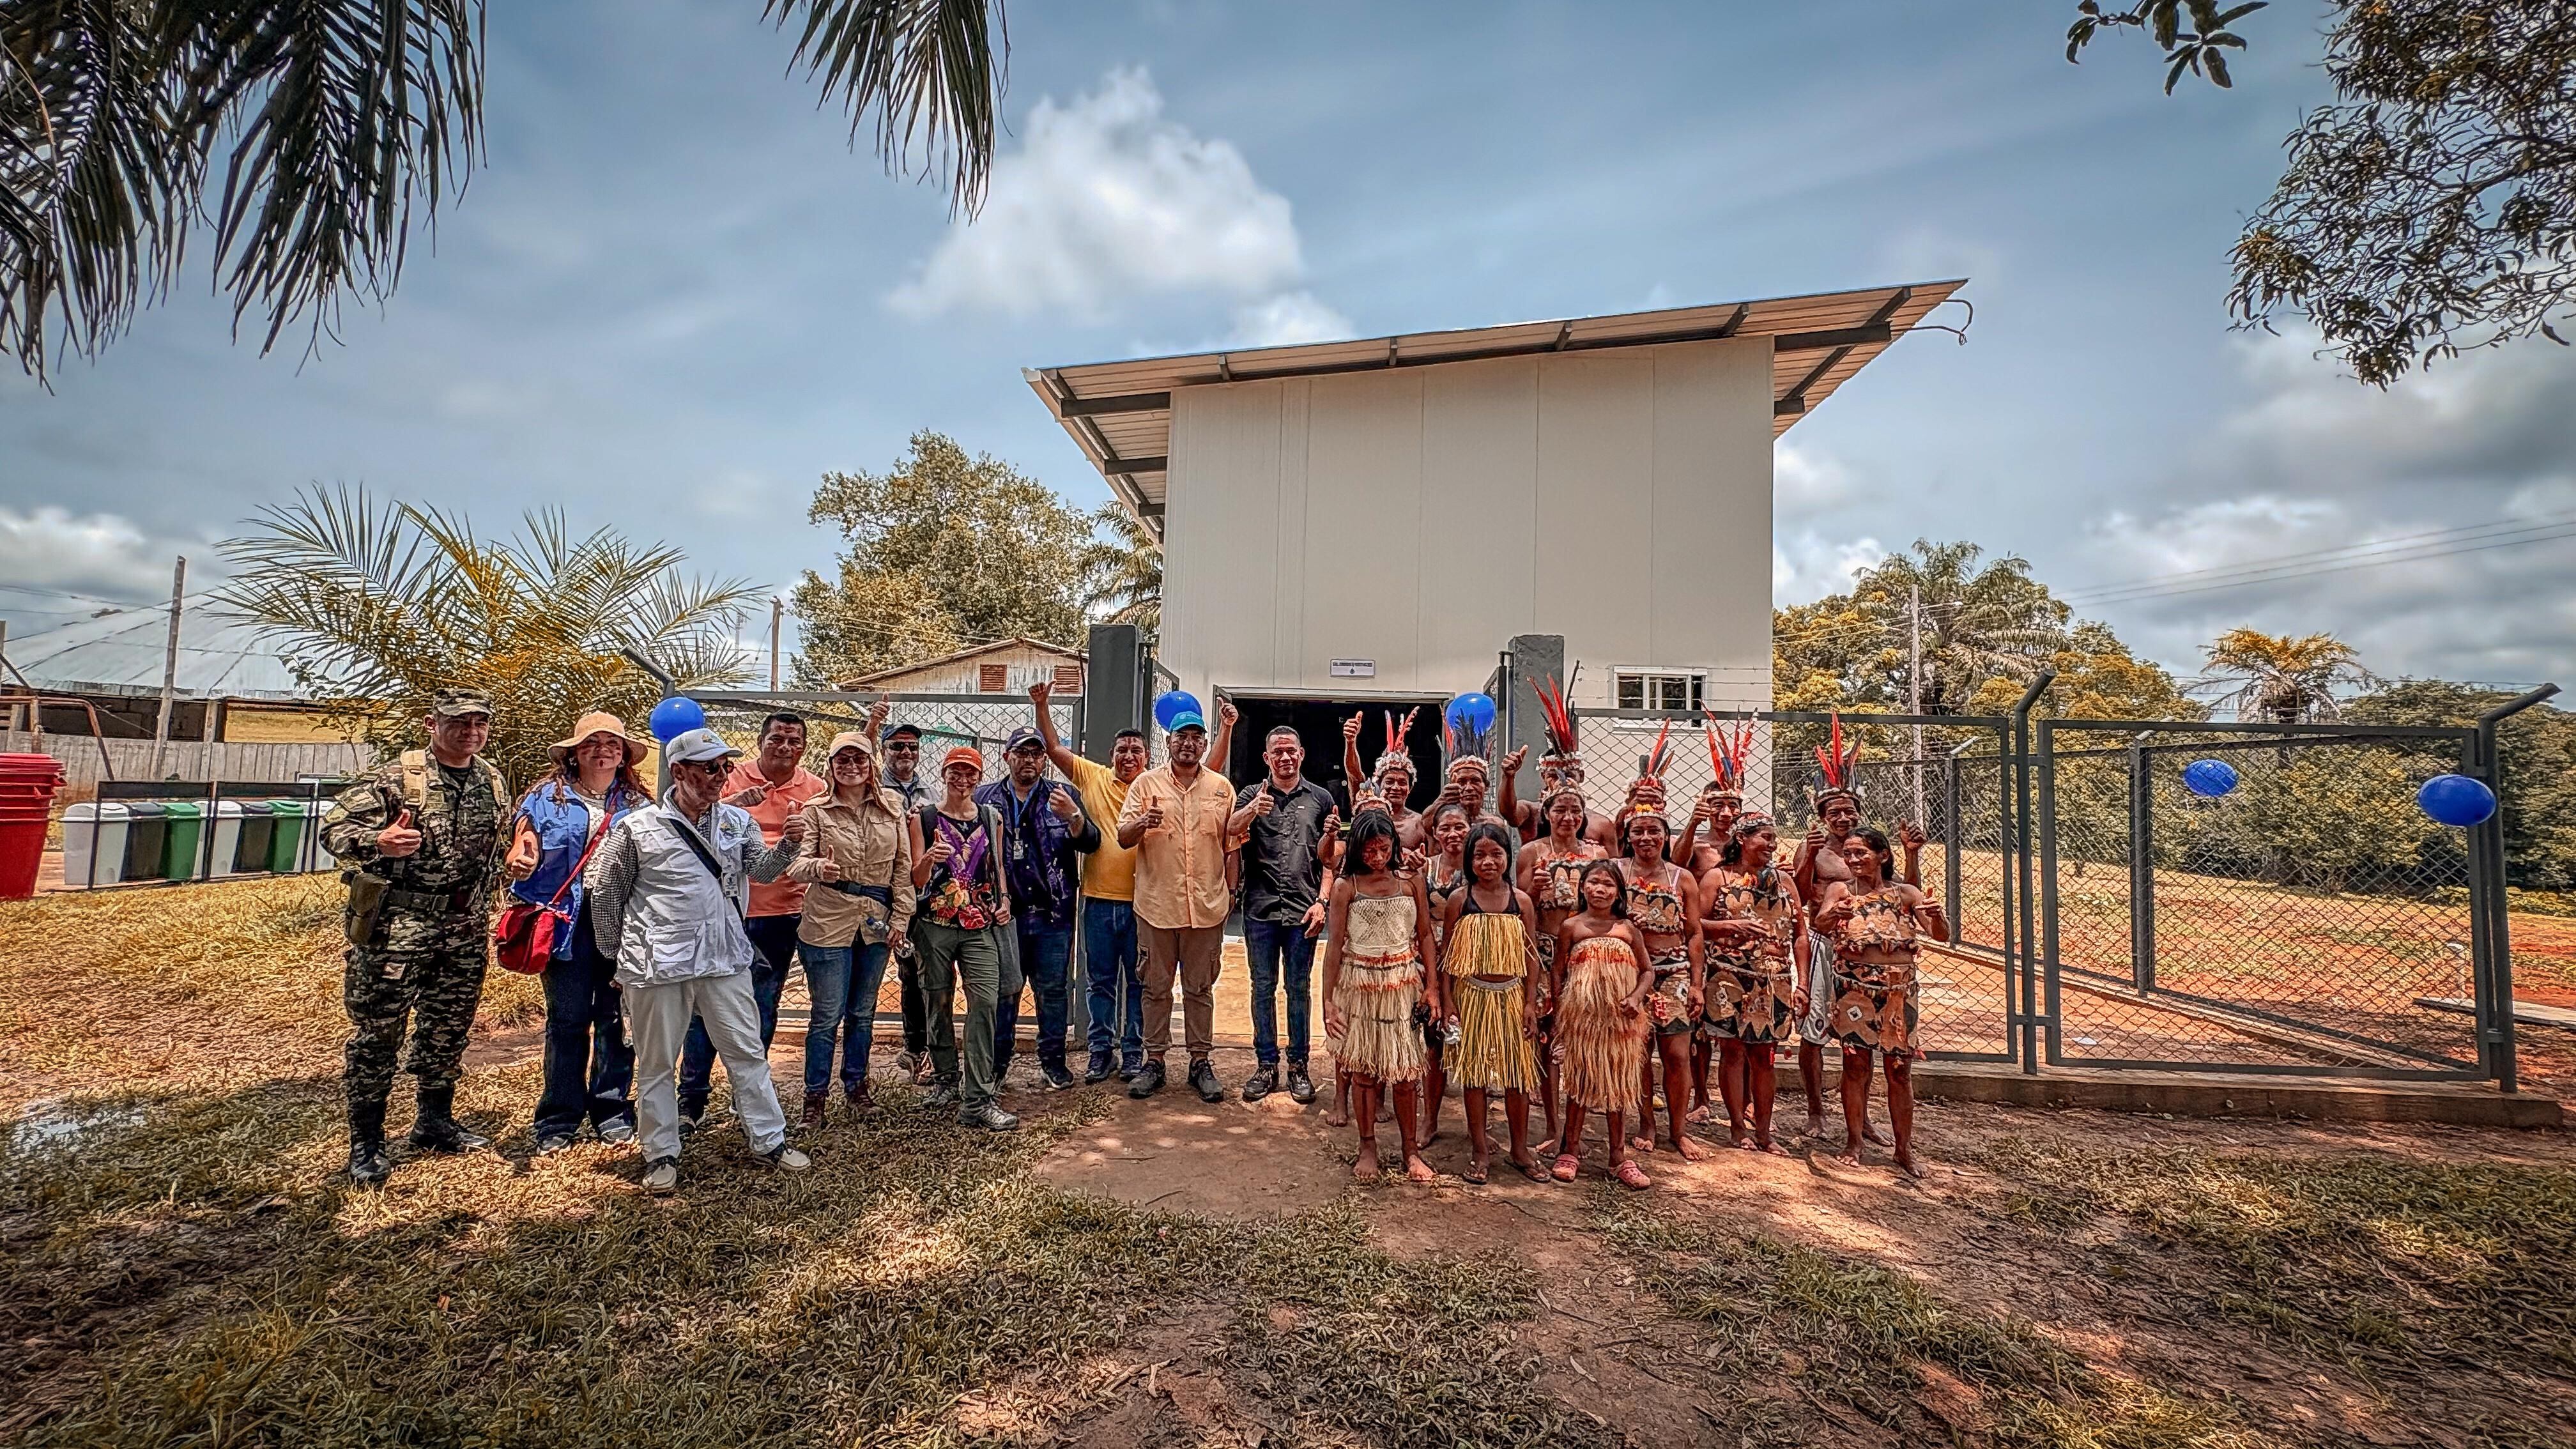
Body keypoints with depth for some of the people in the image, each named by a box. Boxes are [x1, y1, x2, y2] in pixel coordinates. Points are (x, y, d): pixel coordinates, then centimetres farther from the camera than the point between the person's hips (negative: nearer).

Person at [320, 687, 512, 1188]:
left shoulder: (494, 782, 7)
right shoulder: (395, 778, -10)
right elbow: (334, 828, -13)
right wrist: (378, 842, -34)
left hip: (465, 928, 5)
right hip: (397, 926, -5)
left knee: (449, 1030, 15)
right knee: (378, 1033, 2)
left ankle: (435, 1123, 30)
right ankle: (366, 1145, 16)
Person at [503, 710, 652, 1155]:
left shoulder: (639, 803, 9)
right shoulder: (546, 797, 5)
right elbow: (524, 854, 0)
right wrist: (521, 863, -22)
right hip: (566, 921, -1)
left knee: (617, 1019, 7)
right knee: (566, 1020, 5)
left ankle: (613, 1112, 20)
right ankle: (558, 1120, 19)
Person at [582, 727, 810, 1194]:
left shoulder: (737, 820, 5)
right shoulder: (638, 829, -6)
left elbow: (763, 870, -3)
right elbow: (604, 893, 3)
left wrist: (789, 844, -23)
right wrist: (619, 956, 8)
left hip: (725, 960, 3)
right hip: (658, 964, -3)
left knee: (748, 1052, 9)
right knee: (657, 1064, 11)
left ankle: (769, 1141, 22)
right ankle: (662, 1154, 28)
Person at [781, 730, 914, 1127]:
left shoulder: (892, 807, 1)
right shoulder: (816, 810, -5)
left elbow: (903, 865, 3)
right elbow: (796, 866, -12)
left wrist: (900, 917, 0)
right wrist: (817, 867, -35)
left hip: (876, 923, 3)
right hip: (828, 923, -3)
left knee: (863, 1012, 17)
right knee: (827, 1014, 3)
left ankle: (856, 1084, 33)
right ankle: (816, 1095, 19)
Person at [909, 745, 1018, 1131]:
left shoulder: (991, 818, 11)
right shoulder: (923, 819, 4)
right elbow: (917, 880, 1)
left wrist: (1004, 900, 4)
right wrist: (929, 860, -20)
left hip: (980, 926, 1)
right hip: (935, 925, 0)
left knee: (986, 1002, -11)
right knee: (938, 1004, 8)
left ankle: (978, 1102, -8)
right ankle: (947, 1081, 29)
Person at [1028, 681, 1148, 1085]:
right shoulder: (1094, 777, 6)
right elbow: (1055, 748, 6)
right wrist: (1041, 706, -2)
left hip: (1142, 902, -1)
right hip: (1099, 899, 2)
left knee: (1139, 982, 9)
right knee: (1100, 981, 11)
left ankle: (1133, 1052, 22)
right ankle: (1101, 1051, 24)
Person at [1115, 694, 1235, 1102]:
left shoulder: (1222, 788, 6)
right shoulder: (1146, 784, 2)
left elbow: (1232, 843, 11)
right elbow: (1124, 838, -1)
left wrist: (1232, 890, 9)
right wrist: (1142, 823, -22)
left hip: (1207, 906, 1)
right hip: (1156, 904, -1)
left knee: (1200, 988, 10)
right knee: (1156, 987, 9)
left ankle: (1200, 1062, 20)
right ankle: (1154, 1061, 21)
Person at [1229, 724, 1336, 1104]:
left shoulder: (1320, 799, 8)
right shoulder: (1253, 794, 6)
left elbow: (1327, 859, 8)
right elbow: (1230, 829, -15)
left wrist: (1321, 902, -4)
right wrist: (1252, 810, -36)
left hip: (1303, 911, 0)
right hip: (1261, 908, 0)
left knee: (1299, 988, 7)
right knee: (1263, 988, 8)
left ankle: (1298, 1066, 18)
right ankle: (1266, 1065, 19)